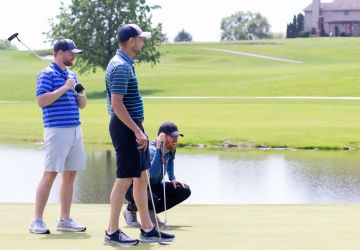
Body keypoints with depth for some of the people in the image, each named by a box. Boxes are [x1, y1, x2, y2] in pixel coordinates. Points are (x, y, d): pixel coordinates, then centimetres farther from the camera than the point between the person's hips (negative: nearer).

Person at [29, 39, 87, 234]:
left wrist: (81, 95, 0)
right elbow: (41, 100, -17)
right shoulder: (47, 74, -6)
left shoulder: (72, 75, 18)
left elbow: (81, 105, 22)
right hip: (57, 131, -8)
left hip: (75, 130, 8)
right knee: (50, 174, -9)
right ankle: (37, 221, -5)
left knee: (70, 174, 7)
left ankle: (65, 220, 13)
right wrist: (65, 88, -16)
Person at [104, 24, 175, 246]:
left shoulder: (124, 64, 15)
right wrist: (137, 131, -23)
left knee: (142, 178, 13)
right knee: (124, 179, -5)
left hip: (133, 127, 10)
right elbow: (117, 104, -24)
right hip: (126, 128, -10)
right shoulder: (121, 67, -18)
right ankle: (112, 232, 1)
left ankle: (148, 229, 18)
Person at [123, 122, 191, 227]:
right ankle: (131, 209, -3)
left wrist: (172, 179, 8)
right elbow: (154, 174, -49)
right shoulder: (151, 150, -30)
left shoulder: (171, 149, -6)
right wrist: (158, 149, -50)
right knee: (152, 200, -39)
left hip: (154, 187, 8)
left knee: (184, 191, -6)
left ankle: (151, 212, 6)